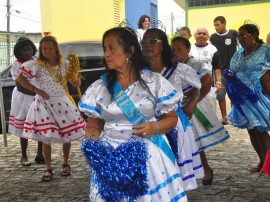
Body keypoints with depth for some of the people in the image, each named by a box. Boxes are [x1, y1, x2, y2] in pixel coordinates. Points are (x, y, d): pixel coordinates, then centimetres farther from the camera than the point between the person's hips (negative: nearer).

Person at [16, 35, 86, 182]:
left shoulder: (64, 64, 0)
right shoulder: (36, 64, -8)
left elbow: (76, 83, 7)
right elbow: (19, 79, -7)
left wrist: (76, 82, -18)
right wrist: (36, 90, -14)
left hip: (62, 103, 3)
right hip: (44, 104, -2)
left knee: (68, 135, 7)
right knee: (46, 138, 0)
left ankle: (65, 164, 28)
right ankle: (48, 168, 16)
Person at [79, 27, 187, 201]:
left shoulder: (154, 81, -2)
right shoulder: (99, 87, 3)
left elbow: (172, 118, 4)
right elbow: (94, 124, 8)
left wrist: (155, 126, -16)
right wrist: (92, 146, -11)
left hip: (148, 155, -1)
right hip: (111, 157, 2)